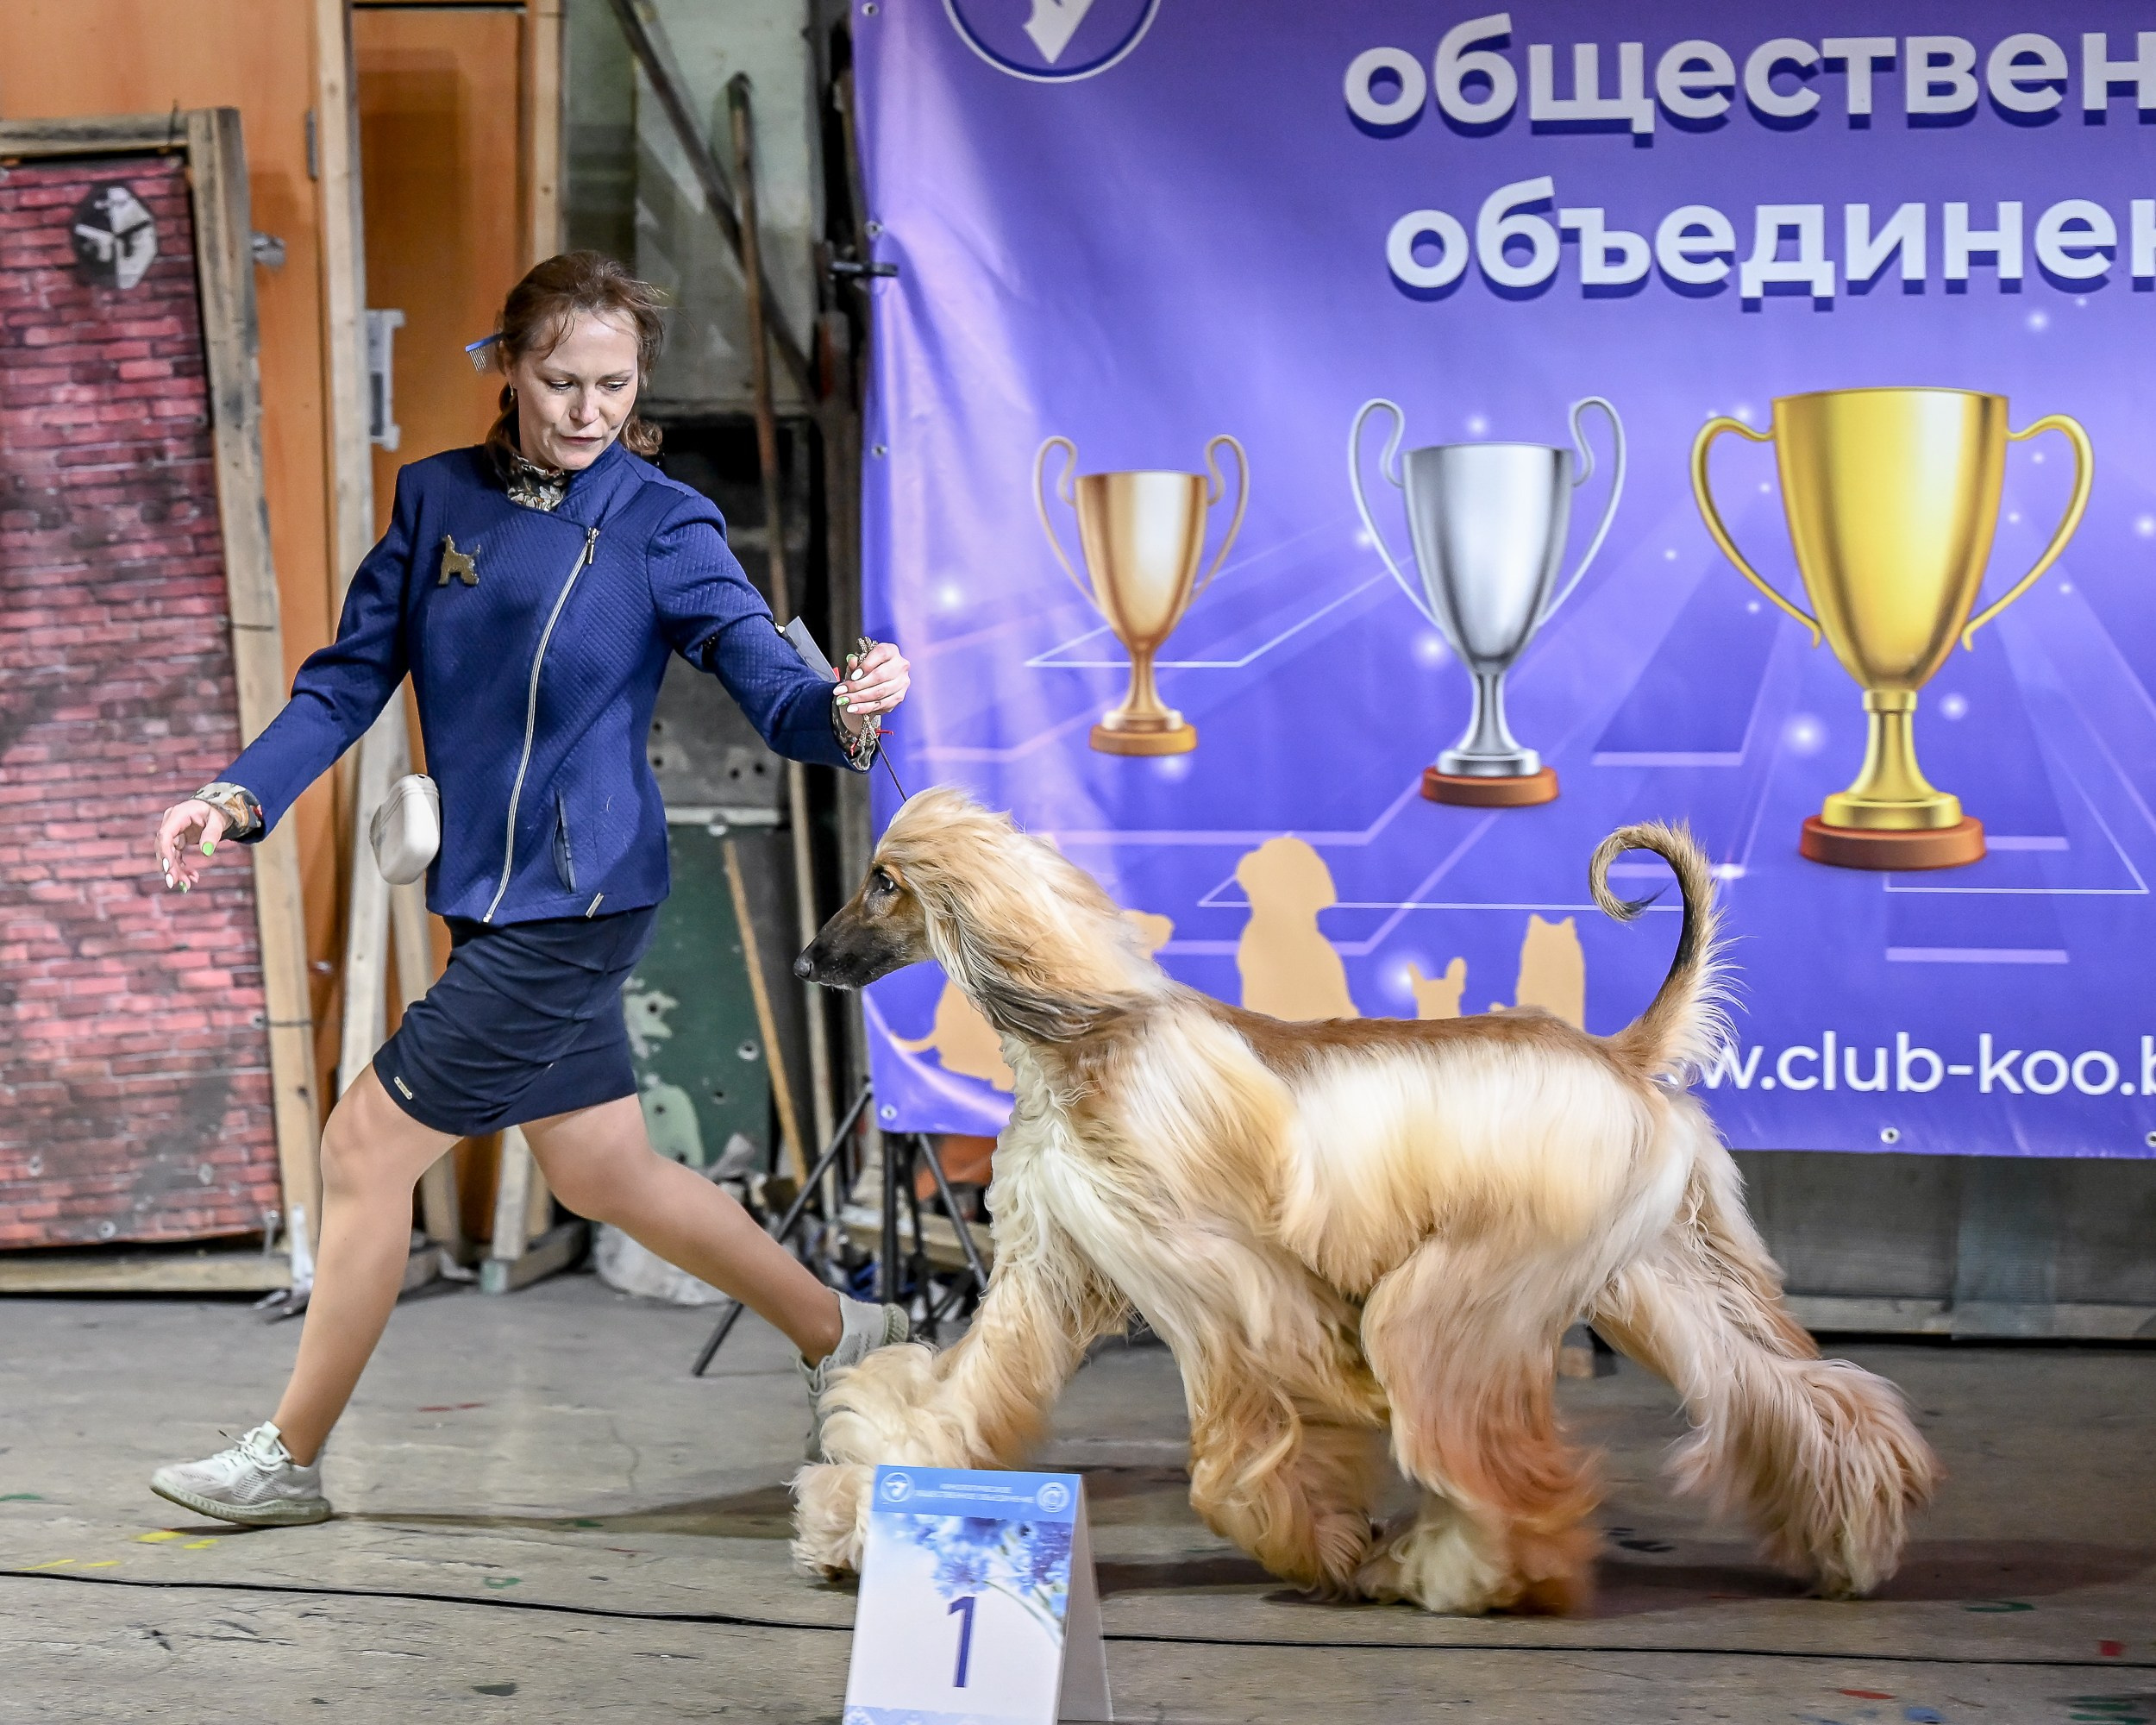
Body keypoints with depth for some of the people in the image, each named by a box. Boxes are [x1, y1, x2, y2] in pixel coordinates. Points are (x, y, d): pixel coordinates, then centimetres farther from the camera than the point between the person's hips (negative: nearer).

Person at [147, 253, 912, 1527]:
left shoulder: (662, 525, -10)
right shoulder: (440, 497, 5)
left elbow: (769, 681, -17)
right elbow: (353, 672, 8)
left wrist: (843, 713, -40)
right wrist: (242, 797, -5)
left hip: (577, 897, -7)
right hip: (496, 895, 7)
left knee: (369, 1146, -2)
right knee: (605, 1173, 17)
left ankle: (292, 1459, 13)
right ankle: (844, 1337, 36)